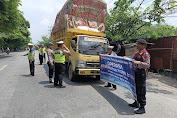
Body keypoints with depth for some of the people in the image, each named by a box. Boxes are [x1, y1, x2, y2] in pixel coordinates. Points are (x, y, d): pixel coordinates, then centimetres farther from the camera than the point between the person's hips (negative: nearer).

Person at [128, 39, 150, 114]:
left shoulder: (145, 54, -12)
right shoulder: (138, 53, 16)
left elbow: (147, 65, -21)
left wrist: (137, 63, -29)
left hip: (141, 73, -10)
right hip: (136, 73, 10)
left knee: (141, 91, -5)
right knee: (136, 89, 18)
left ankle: (142, 108, 5)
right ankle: (136, 103, 33)